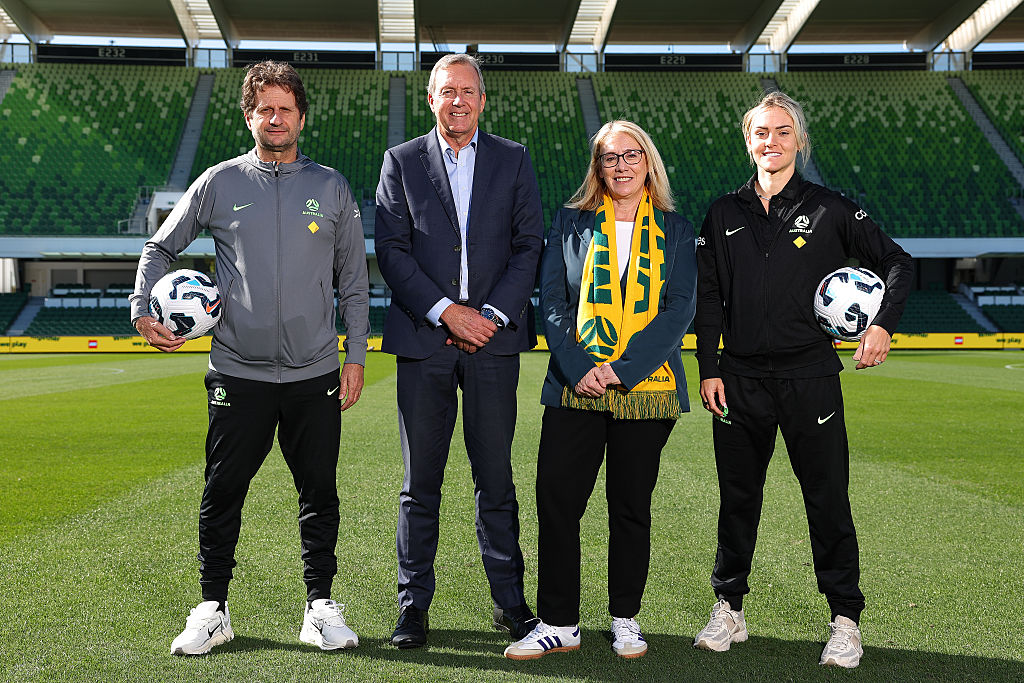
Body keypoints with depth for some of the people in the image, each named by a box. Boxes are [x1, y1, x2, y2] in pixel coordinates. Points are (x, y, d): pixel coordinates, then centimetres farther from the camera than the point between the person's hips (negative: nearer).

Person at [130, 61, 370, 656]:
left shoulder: (332, 187, 7)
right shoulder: (219, 183, 5)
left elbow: (353, 278, 10)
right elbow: (161, 247, 16)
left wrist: (357, 355, 5)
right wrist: (143, 310, 1)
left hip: (316, 372, 1)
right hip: (239, 370, 0)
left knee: (319, 493, 6)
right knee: (222, 492, 3)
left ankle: (321, 606, 18)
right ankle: (213, 609, 16)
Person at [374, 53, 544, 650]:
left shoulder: (513, 160, 11)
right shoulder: (401, 161, 8)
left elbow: (530, 244, 5)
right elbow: (392, 249, 0)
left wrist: (493, 315, -7)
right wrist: (447, 311, -10)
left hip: (493, 337, 0)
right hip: (424, 339, 0)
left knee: (496, 479, 6)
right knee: (421, 482, 4)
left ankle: (510, 601, 17)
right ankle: (414, 605, 15)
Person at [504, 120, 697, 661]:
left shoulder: (675, 232, 8)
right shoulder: (571, 223, 9)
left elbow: (679, 310, -2)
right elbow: (552, 301, 3)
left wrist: (622, 369, -13)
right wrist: (578, 368, -12)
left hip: (644, 387, 0)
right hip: (576, 387, 0)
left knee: (631, 506, 7)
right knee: (556, 500, -3)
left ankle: (625, 619, 22)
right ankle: (558, 623, 9)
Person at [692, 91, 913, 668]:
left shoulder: (830, 210, 3)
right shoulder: (724, 215, 10)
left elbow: (898, 263, 7)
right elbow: (707, 297, 11)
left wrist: (883, 324, -9)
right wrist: (709, 369, 4)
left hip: (810, 377, -2)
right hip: (741, 378, 2)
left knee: (829, 500, 0)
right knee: (738, 498, 9)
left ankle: (846, 621, 13)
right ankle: (730, 610, 22)